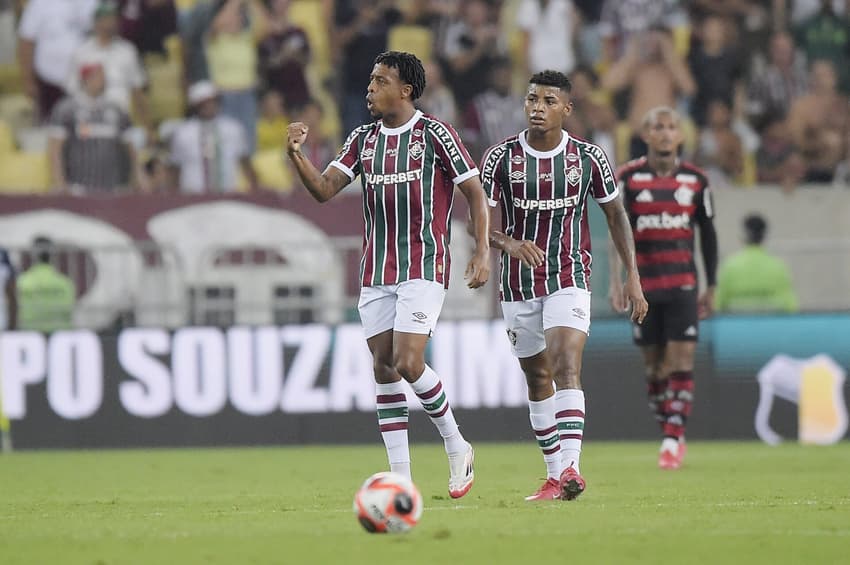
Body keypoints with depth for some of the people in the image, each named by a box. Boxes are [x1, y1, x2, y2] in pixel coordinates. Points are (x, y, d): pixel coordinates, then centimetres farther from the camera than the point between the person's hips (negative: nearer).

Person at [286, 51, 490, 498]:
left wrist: (482, 252, -12)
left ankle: (457, 447, 6)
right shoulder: (363, 138, 10)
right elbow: (325, 189, 4)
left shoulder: (434, 134, -6)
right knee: (383, 367, 2)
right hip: (375, 272, 6)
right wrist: (296, 155, -13)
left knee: (407, 364, -16)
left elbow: (475, 192, -4)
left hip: (423, 269, -6)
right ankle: (400, 478, 5)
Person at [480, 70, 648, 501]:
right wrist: (509, 243, -28)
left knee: (566, 368, -21)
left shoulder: (589, 157, -3)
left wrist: (633, 277, 4)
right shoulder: (501, 157, -4)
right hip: (518, 284, 2)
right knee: (537, 378, 11)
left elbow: (615, 214, 8)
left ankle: (570, 467, -32)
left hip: (569, 280, -2)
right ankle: (554, 476, 22)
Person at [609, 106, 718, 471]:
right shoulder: (628, 178, 0)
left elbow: (708, 235, 12)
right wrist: (616, 280, -11)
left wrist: (711, 287, 11)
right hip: (644, 284, 0)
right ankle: (670, 435, 16)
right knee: (654, 362, 4)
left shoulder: (695, 180, 5)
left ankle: (674, 438, -12)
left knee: (682, 358, -10)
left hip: (683, 283, 0)